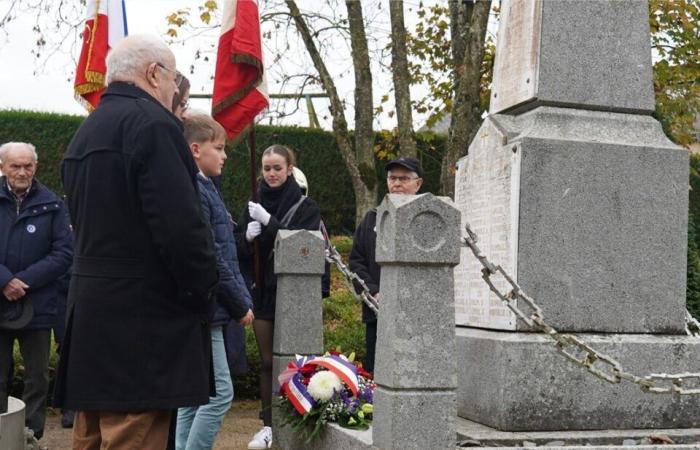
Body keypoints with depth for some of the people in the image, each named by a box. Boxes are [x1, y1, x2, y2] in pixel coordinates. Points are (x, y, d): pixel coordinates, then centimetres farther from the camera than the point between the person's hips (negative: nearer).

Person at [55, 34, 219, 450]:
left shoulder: (84, 133, 17)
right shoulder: (152, 123, -13)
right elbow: (182, 227, -21)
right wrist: (205, 295, -8)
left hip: (90, 310, 10)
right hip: (141, 318, -9)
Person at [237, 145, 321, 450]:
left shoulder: (306, 207, -2)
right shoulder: (254, 206, 9)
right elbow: (239, 251, 8)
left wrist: (269, 222, -22)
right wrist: (247, 236, -14)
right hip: (262, 293, 3)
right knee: (267, 361, 7)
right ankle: (268, 425, 14)